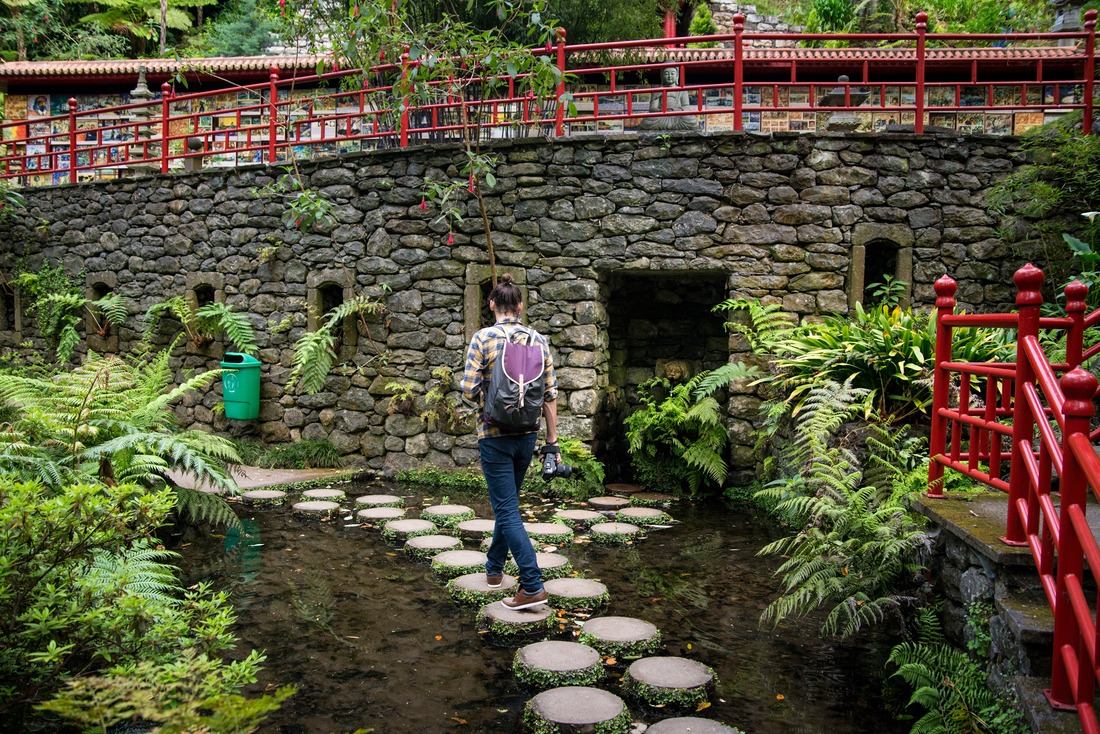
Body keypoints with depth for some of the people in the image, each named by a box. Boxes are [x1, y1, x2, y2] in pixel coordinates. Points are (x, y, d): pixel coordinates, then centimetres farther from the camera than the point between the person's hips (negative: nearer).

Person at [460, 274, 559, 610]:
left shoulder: (483, 338, -9)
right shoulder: (538, 340, 2)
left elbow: (469, 390, -13)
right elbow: (550, 394, 1)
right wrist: (552, 440, 8)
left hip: (495, 436, -5)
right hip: (527, 435, 5)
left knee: (507, 510, -1)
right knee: (507, 502, 22)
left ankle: (533, 586, -8)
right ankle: (494, 567, 37)